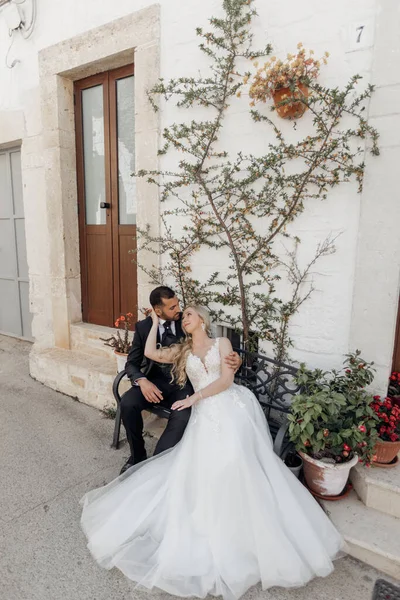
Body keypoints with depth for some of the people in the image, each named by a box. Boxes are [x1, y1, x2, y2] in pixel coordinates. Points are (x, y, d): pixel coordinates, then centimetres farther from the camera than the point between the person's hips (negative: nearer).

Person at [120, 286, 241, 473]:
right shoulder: (143, 326, -3)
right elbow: (131, 363, 0)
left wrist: (235, 359, -27)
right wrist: (142, 381, -23)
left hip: (183, 383, -1)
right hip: (155, 381, 2)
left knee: (183, 416, -31)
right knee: (127, 403, -24)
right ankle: (137, 455, 1)